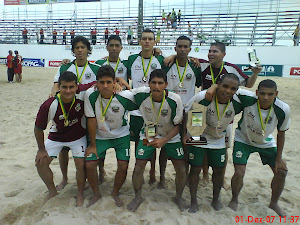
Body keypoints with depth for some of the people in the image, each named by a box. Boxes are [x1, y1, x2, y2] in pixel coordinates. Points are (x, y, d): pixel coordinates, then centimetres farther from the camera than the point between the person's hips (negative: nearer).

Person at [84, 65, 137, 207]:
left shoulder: (125, 97, -24)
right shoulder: (91, 95, -21)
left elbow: (139, 108, -4)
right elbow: (91, 121, -15)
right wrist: (92, 144, -8)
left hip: (121, 136, -1)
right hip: (100, 136, 1)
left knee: (123, 166, -7)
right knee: (89, 164, -6)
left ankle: (115, 193, 24)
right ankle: (96, 193, 23)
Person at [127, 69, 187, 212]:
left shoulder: (174, 100, -25)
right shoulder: (140, 94, -23)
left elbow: (177, 125, -15)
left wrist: (164, 140, -27)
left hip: (170, 136, 0)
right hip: (148, 134, 1)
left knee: (181, 169, -2)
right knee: (138, 167, -4)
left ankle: (179, 197, 27)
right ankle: (138, 197, 24)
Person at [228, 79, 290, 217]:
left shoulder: (283, 109, -25)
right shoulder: (247, 99, -34)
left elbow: (281, 134, -9)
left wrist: (279, 158, -4)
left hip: (266, 142, 3)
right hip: (243, 139, -3)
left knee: (281, 171, 4)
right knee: (239, 173, -13)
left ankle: (274, 203, 32)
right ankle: (234, 200, 20)